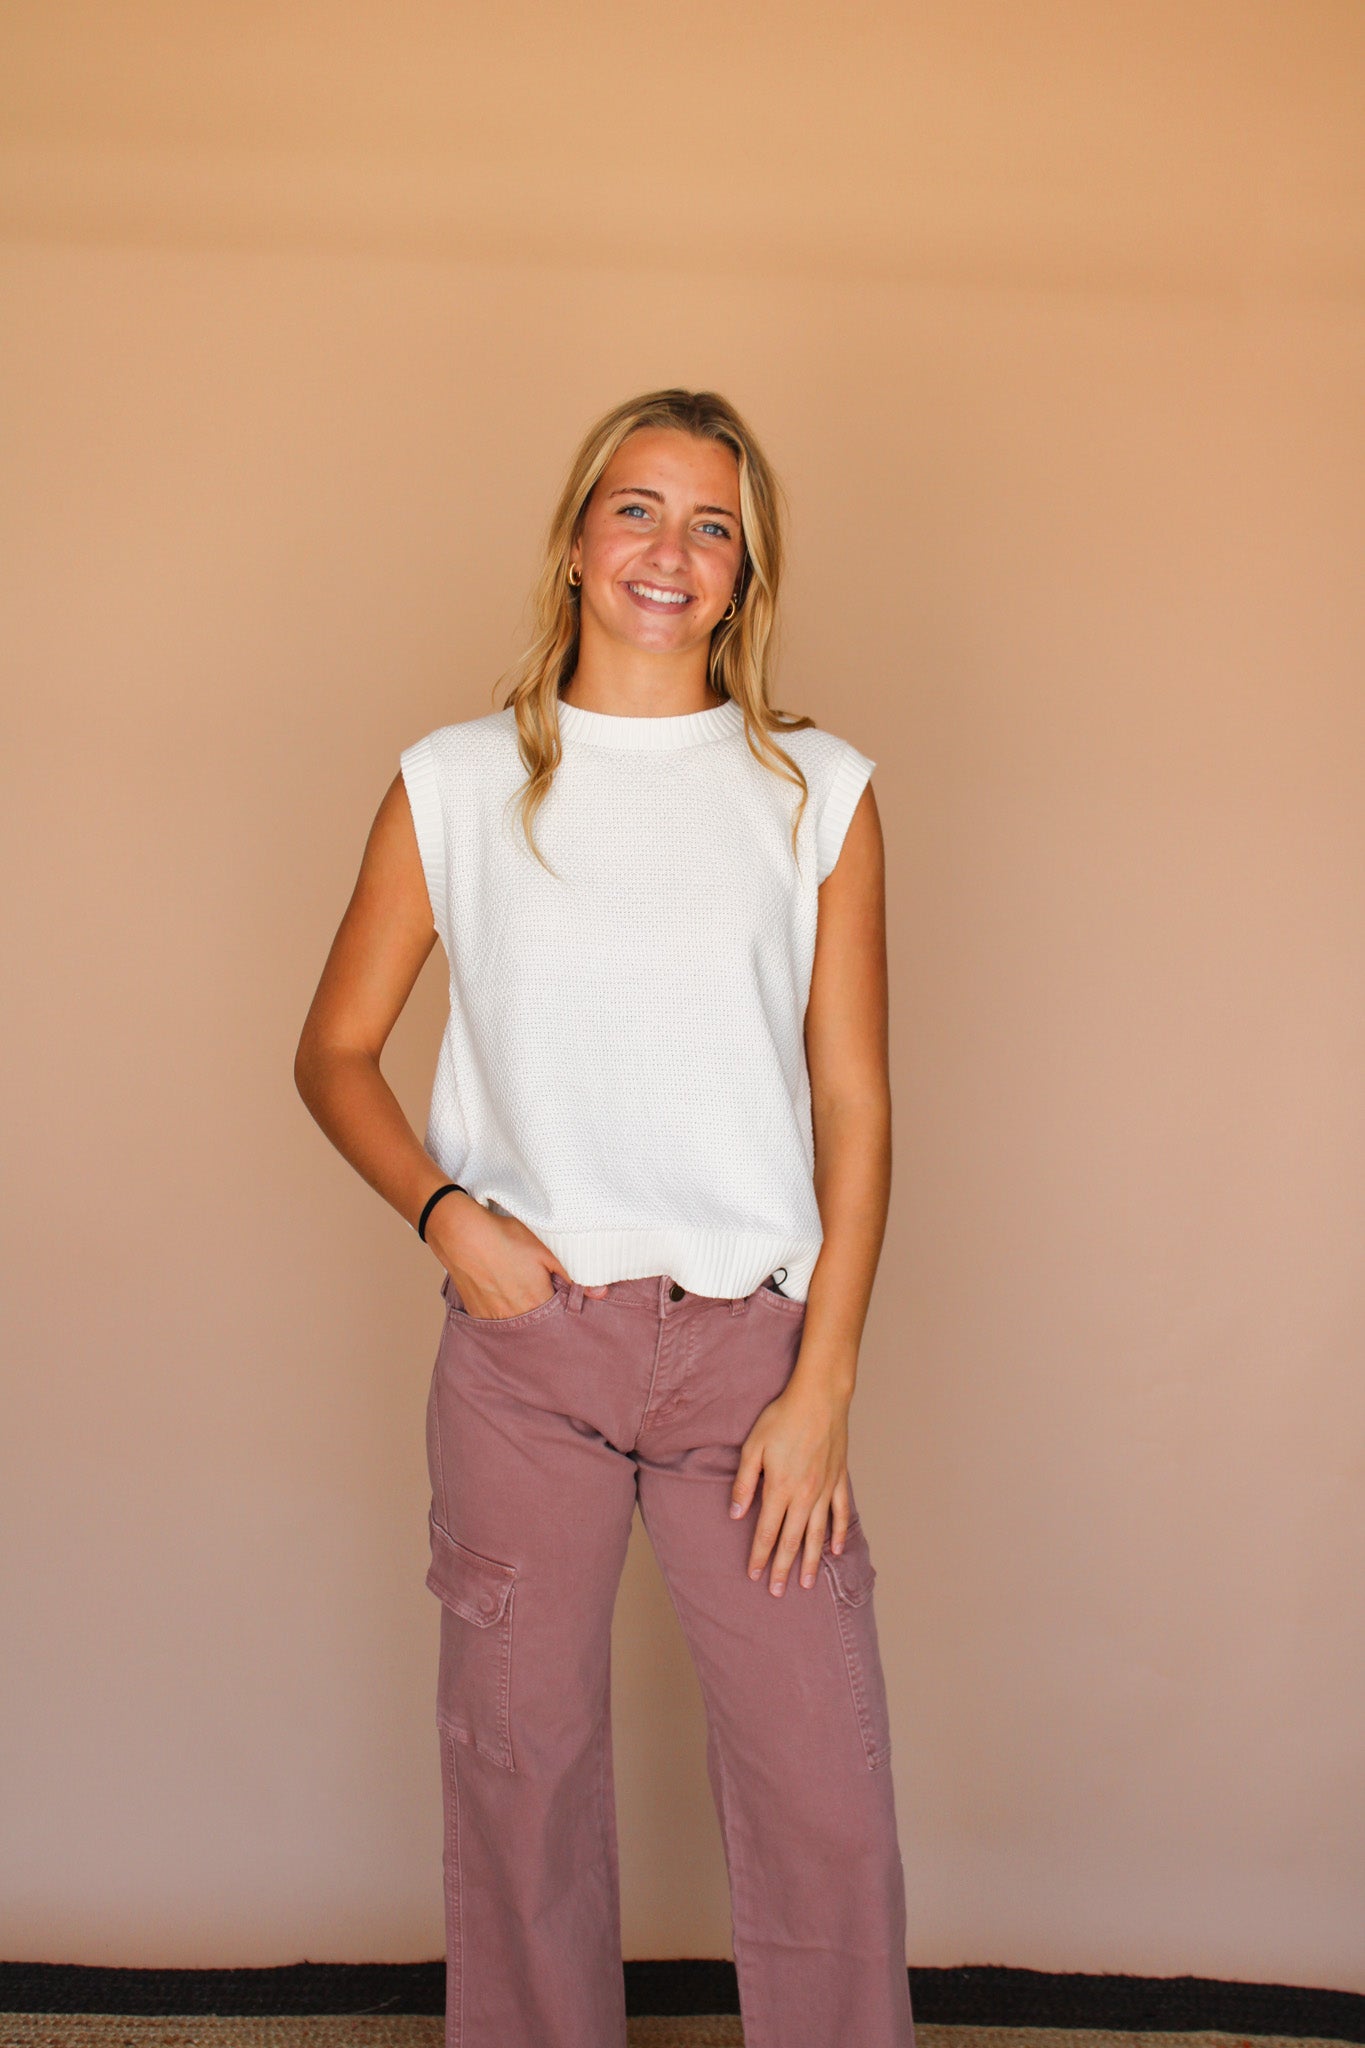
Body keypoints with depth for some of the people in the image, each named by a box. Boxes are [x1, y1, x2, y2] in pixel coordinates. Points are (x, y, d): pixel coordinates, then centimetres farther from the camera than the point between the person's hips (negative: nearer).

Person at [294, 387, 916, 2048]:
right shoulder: (455, 783, 6)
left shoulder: (818, 791, 5)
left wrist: (821, 1385, -5)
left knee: (824, 1796, 0)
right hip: (523, 1337, 1)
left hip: (750, 1337, 0)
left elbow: (854, 1102, 2)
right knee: (520, 1762, 10)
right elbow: (334, 1053, 11)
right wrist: (444, 1212, -7)